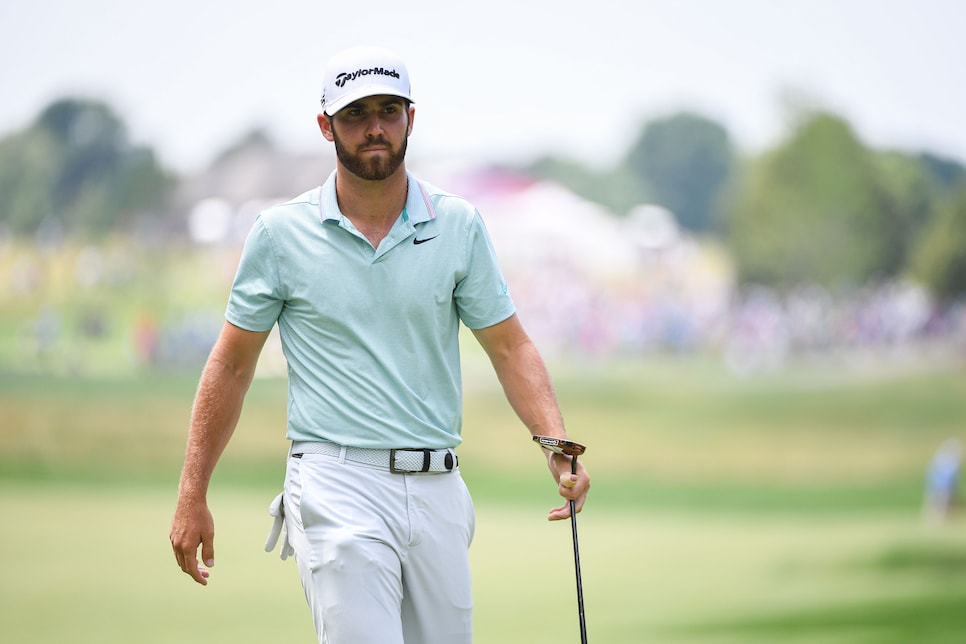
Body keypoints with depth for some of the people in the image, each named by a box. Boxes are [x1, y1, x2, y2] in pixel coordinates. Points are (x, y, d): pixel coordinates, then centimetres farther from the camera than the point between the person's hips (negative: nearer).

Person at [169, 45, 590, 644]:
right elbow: (232, 364, 8)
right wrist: (193, 495, 5)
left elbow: (511, 347, 8)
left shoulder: (459, 225, 6)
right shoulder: (281, 233, 2)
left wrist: (559, 446, -9)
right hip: (337, 487, -3)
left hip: (437, 488, 3)